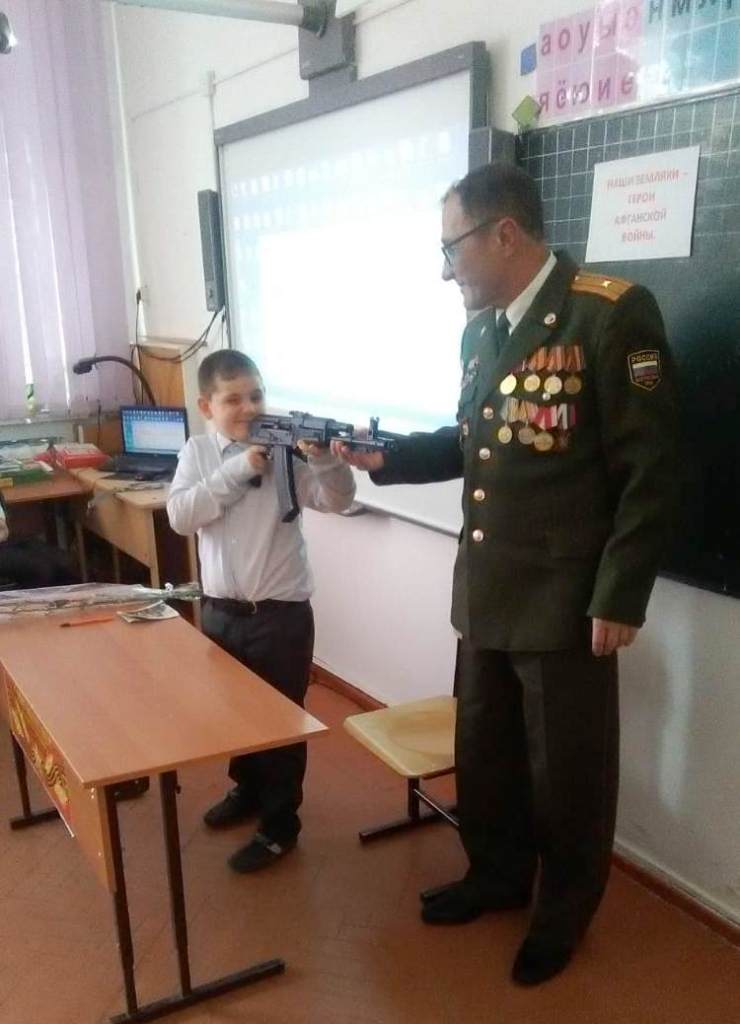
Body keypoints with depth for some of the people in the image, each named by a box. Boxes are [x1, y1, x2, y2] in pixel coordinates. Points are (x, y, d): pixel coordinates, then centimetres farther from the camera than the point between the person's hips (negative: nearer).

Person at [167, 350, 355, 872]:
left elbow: (338, 500, -17)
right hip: (220, 609, 4)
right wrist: (237, 470, -22)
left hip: (281, 612, -4)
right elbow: (180, 516, -14)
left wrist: (325, 458, -37)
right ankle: (248, 788, 47)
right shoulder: (198, 452, 0)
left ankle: (280, 825, 24)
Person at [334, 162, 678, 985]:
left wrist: (619, 599, -16)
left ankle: (563, 914, 37)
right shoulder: (480, 330, 8)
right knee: (483, 753, 21)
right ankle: (497, 875, 46)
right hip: (485, 593, 7)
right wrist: (385, 458, 4)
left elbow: (648, 470, -15)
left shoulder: (612, 313, -15)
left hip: (565, 601, -7)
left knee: (566, 771, 13)